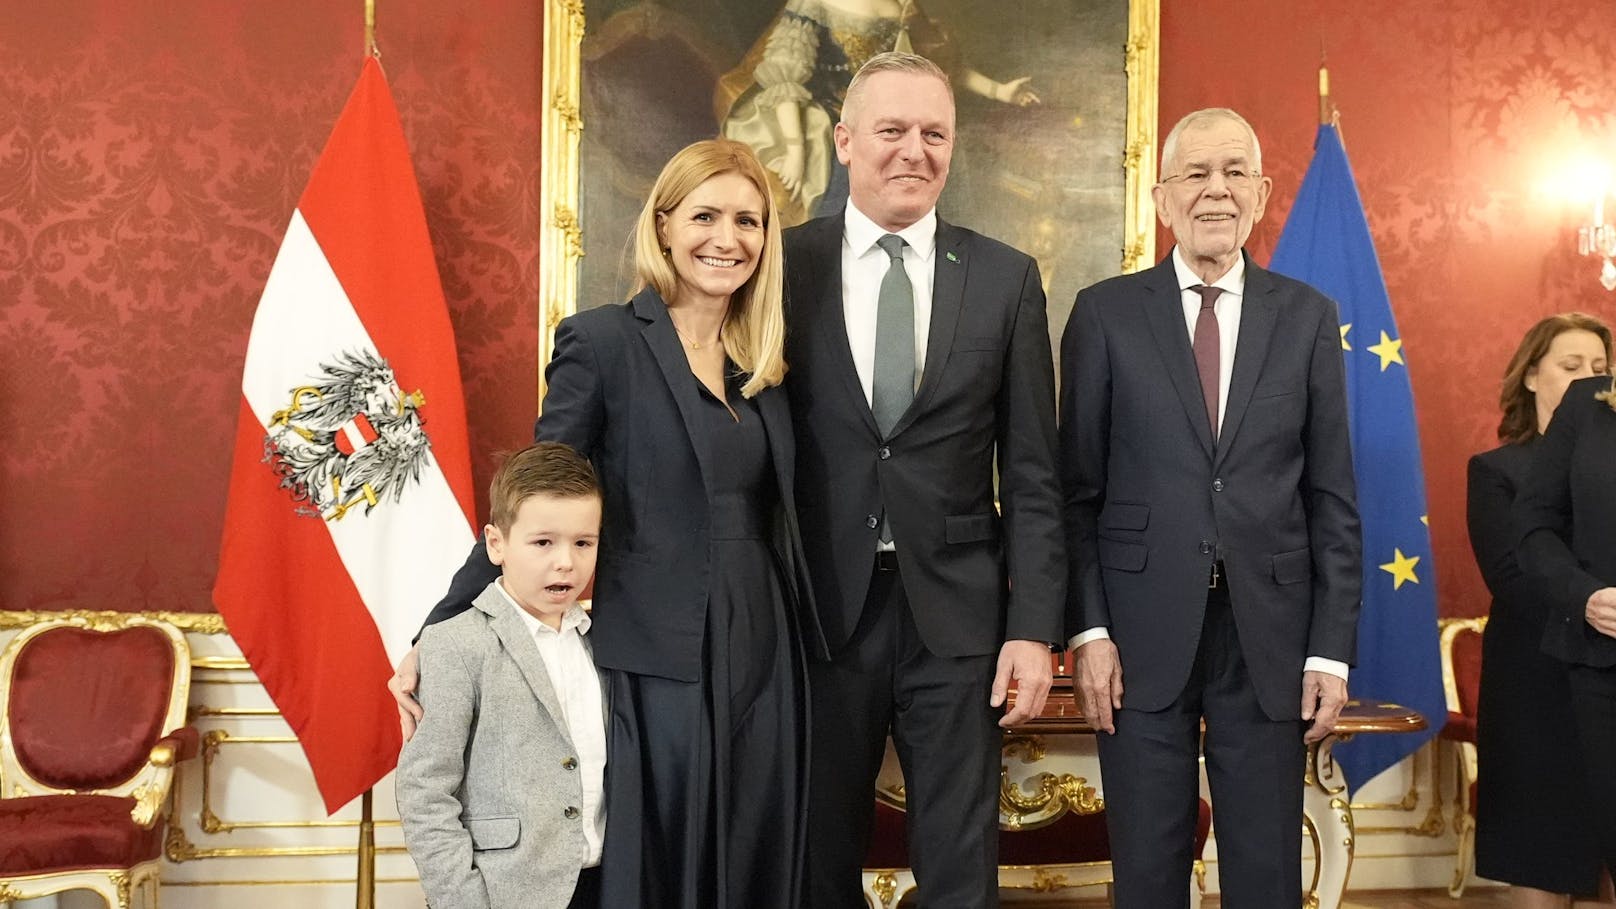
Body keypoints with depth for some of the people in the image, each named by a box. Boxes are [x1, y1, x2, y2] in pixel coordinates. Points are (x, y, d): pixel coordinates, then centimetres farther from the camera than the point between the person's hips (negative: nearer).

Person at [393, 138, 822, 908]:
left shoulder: (764, 361, 10)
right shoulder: (604, 341, -6)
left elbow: (771, 513, 13)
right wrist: (441, 636, -9)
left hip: (766, 661, 5)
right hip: (657, 668, -5)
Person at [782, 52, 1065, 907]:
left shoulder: (1006, 279, 2)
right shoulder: (784, 266, 0)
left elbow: (1031, 474, 2)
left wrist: (1034, 627, -4)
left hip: (957, 611, 0)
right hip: (819, 611, 0)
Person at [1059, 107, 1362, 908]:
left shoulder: (1307, 317, 6)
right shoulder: (1105, 313, 2)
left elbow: (1332, 497, 5)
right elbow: (1078, 489, 1)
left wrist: (1332, 649, 0)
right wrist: (1088, 631, -6)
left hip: (1270, 640, 1)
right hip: (1143, 637, -1)